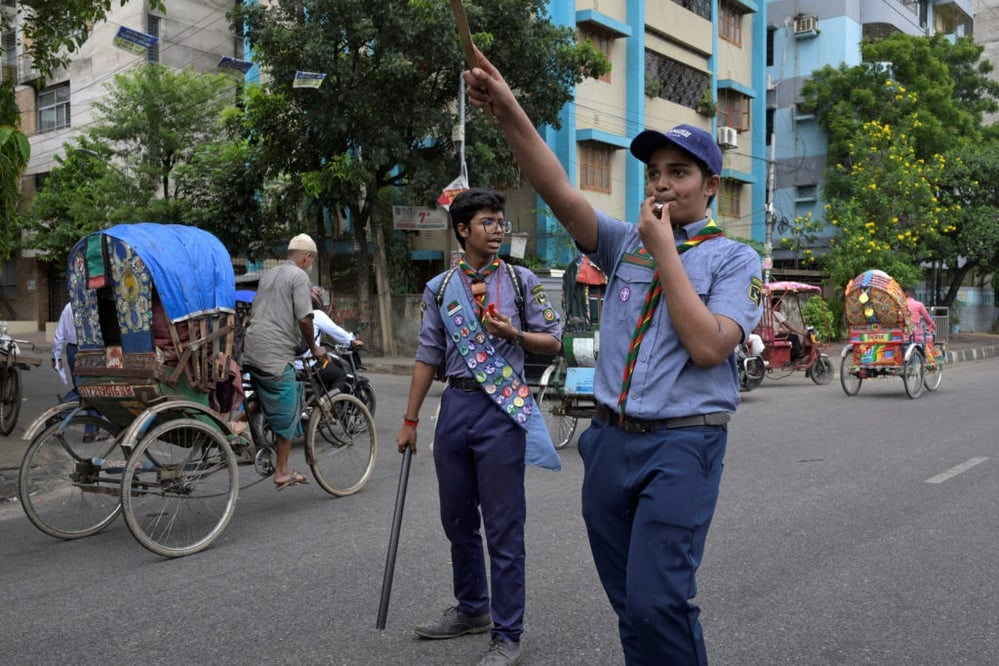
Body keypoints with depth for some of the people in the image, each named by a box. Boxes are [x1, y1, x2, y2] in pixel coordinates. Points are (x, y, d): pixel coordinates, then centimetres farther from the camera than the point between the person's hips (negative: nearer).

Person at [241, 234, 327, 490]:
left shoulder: (269, 274, 20)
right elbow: (304, 318, -13)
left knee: (271, 409, 16)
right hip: (276, 354, -9)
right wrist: (314, 348, 0)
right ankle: (282, 472, 8)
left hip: (252, 351, 9)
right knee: (286, 412, 2)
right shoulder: (299, 276, -7)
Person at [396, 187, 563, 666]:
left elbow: (553, 343, 4)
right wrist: (410, 420, 8)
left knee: (504, 529, -1)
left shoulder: (522, 281, 2)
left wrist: (513, 333, -15)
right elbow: (428, 357, 9)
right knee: (457, 519, 16)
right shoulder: (439, 289, 8)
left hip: (501, 409, -4)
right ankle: (472, 609, 36)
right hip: (455, 405, 4)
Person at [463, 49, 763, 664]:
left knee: (657, 601, -14)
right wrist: (510, 113, -20)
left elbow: (707, 347, -16)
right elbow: (561, 194, -6)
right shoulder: (626, 243, 11)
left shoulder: (735, 260, 0)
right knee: (629, 604, 13)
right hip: (611, 439, 5)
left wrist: (665, 250, -11)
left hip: (682, 445, -4)